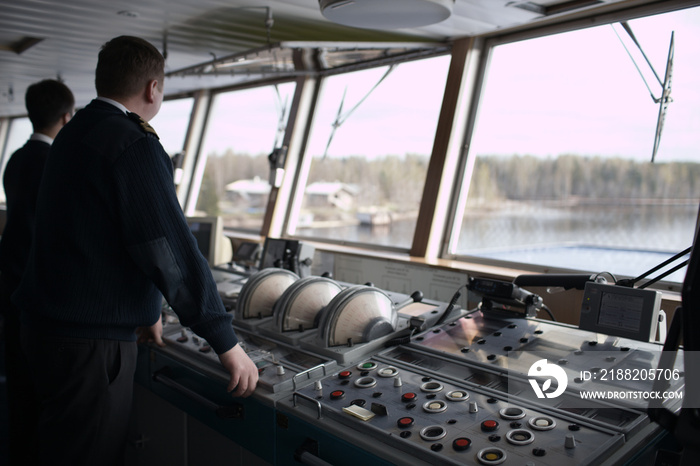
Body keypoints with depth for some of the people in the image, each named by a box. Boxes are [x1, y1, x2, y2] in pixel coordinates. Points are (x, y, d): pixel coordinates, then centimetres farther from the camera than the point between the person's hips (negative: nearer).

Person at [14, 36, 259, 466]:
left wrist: (144, 310, 26)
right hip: (90, 342, -10)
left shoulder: (75, 133, 13)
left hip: (48, 326, 10)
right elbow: (173, 250, -23)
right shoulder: (134, 145, -18)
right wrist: (227, 343, -17)